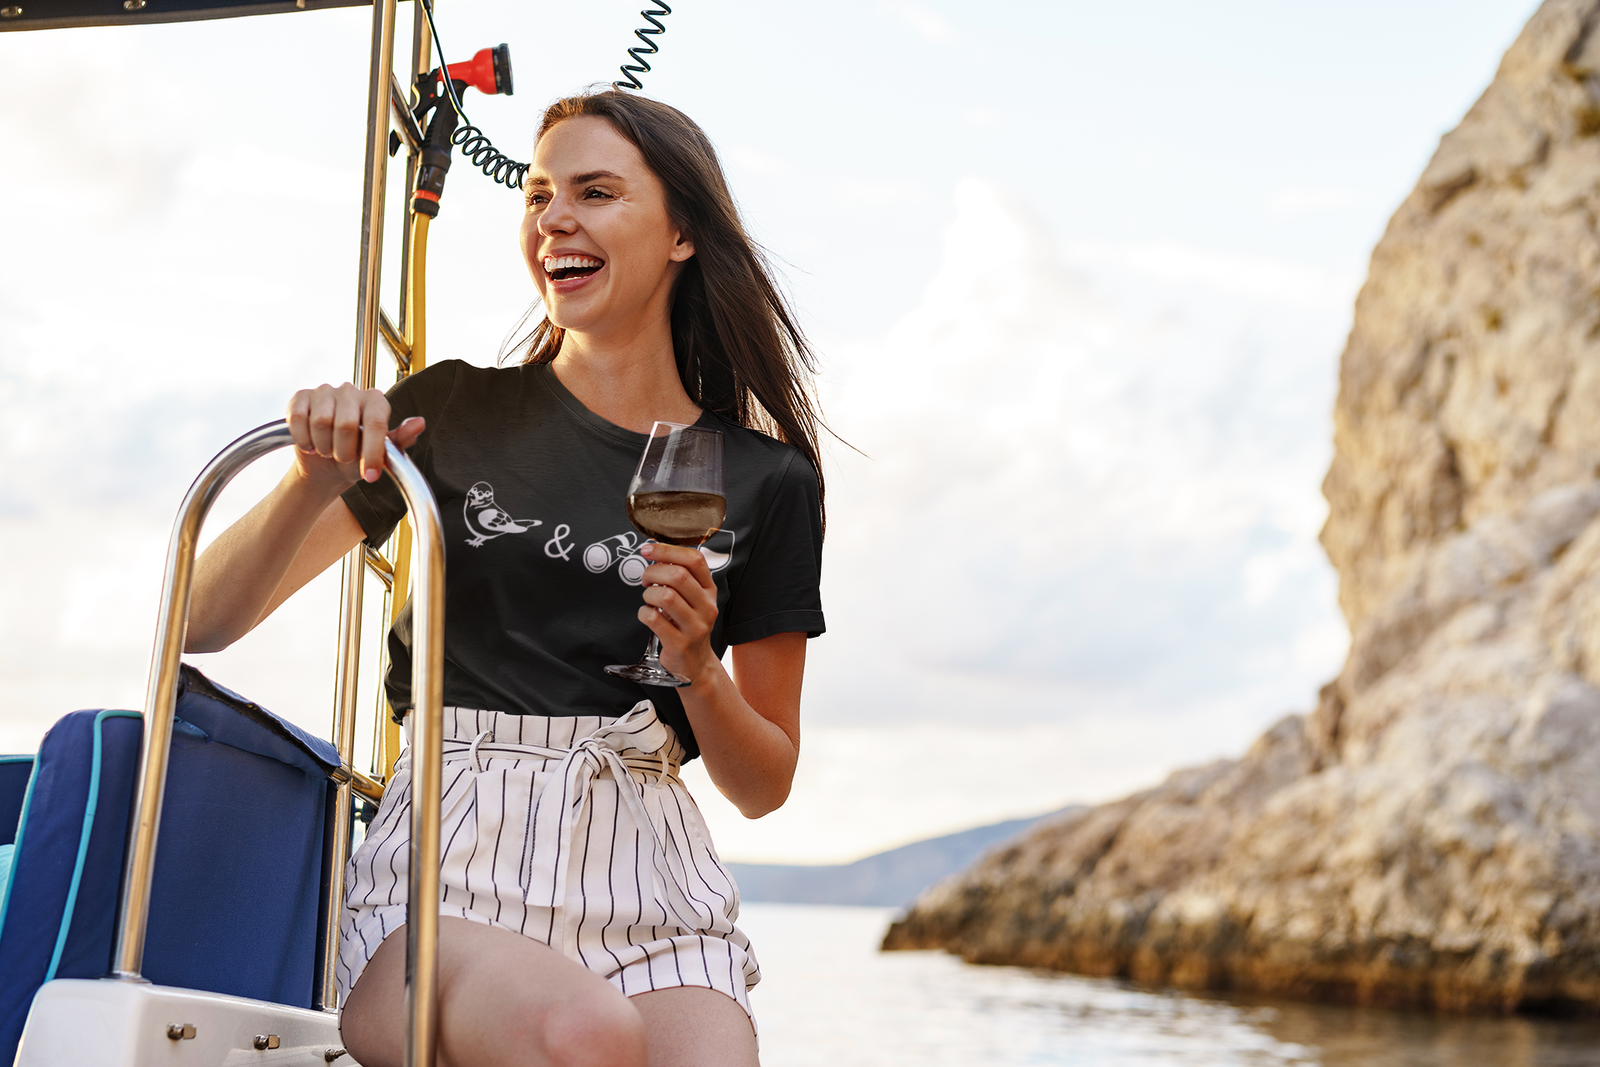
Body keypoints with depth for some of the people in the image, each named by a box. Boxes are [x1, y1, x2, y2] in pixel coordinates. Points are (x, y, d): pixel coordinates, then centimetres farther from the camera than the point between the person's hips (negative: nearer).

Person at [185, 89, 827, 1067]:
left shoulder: (766, 480, 11)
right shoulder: (457, 414, 9)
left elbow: (764, 786, 16)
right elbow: (201, 623, 7)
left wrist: (697, 670, -4)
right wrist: (315, 481, -11)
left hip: (649, 873, 1)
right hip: (448, 869, -1)